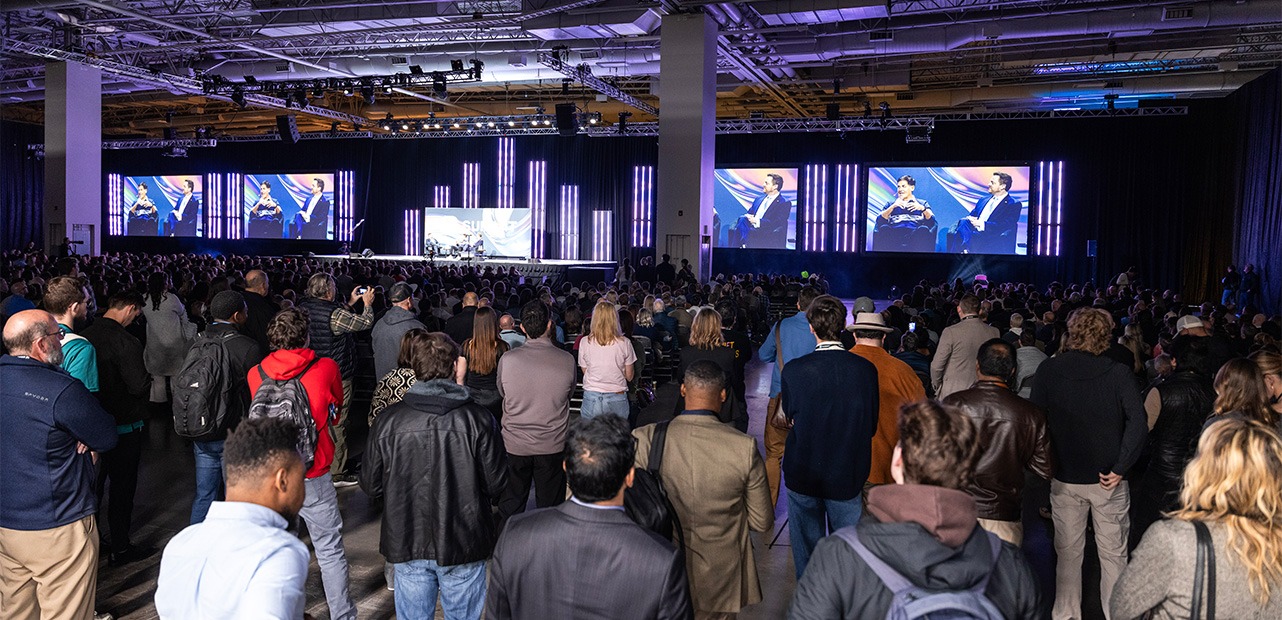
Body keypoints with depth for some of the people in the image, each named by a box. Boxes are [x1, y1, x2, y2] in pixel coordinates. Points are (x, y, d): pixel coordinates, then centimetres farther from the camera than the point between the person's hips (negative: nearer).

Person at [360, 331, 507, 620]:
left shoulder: (387, 420, -11)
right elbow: (497, 482, -10)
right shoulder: (476, 418, -15)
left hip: (407, 542, 2)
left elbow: (370, 485, -3)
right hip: (463, 542, -1)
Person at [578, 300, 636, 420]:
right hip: (617, 399, 0)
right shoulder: (624, 343, -6)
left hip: (591, 398, 0)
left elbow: (585, 371, 6)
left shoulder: (585, 342, -5)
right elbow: (629, 376, 3)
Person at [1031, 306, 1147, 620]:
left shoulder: (1048, 369, -8)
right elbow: (1138, 424, -20)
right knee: (1113, 554, 14)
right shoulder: (1119, 373, -11)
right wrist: (1120, 468, -13)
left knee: (1068, 552, 16)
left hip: (1064, 477, 1)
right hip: (1108, 480, -1)